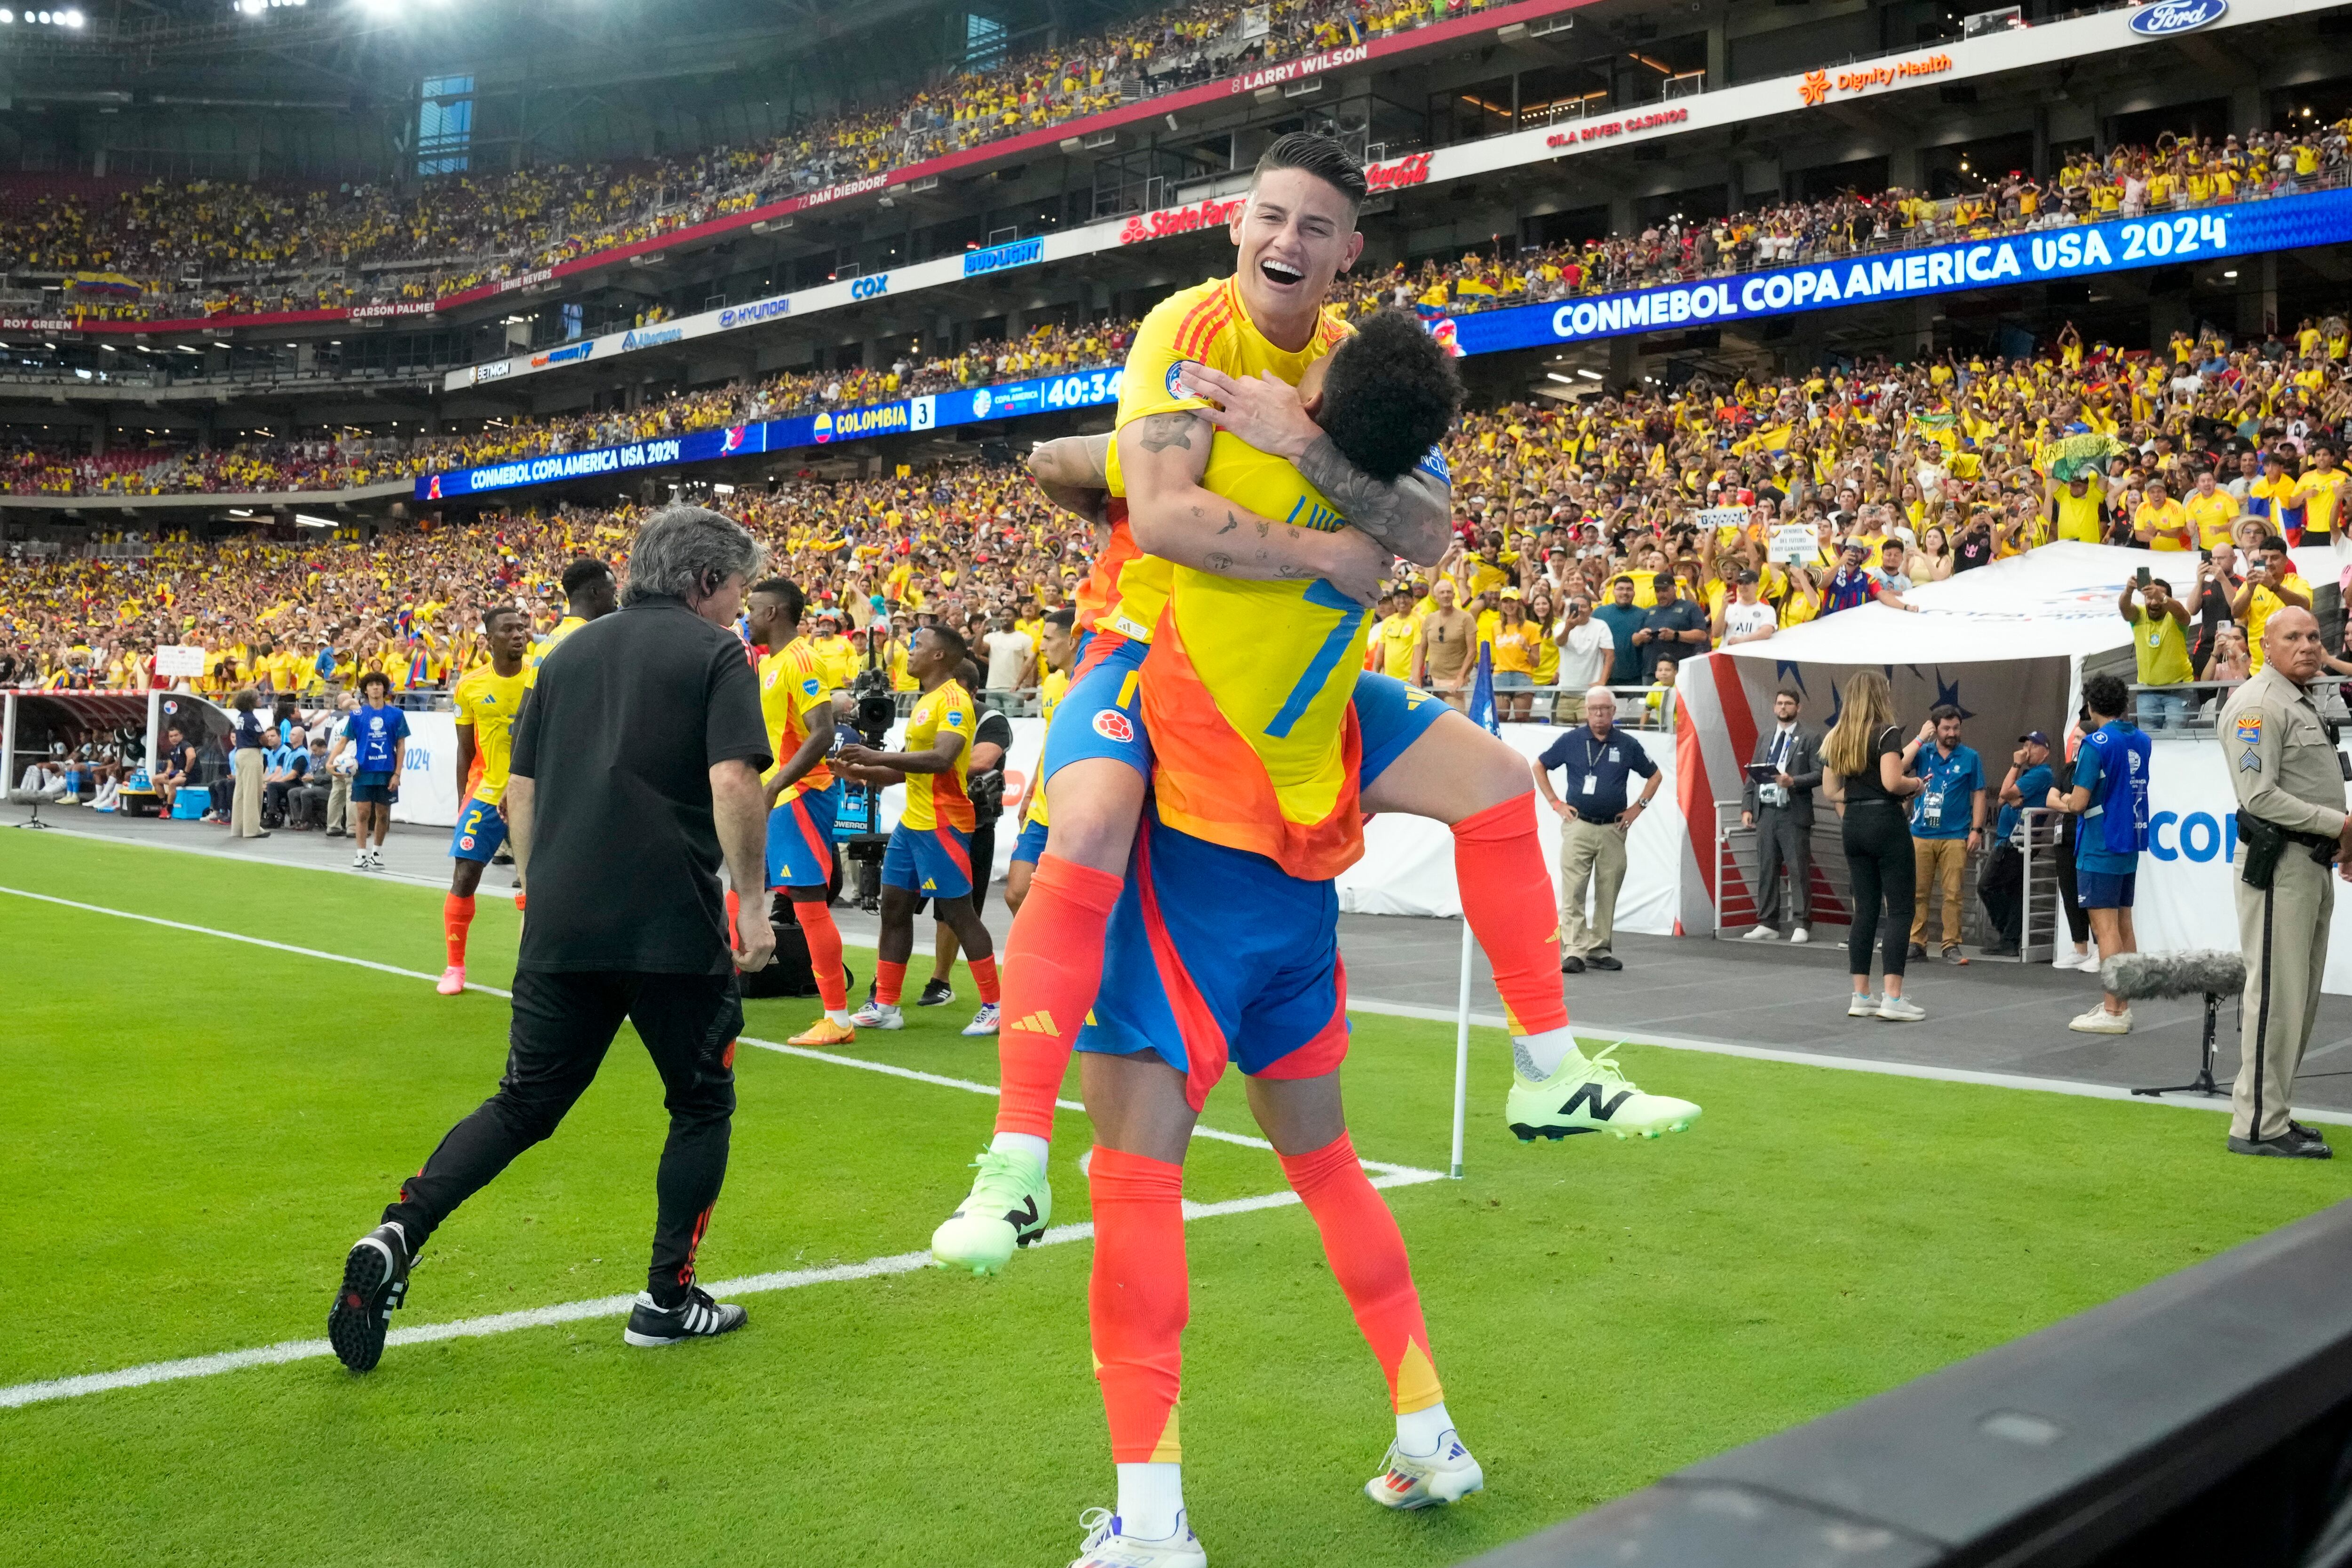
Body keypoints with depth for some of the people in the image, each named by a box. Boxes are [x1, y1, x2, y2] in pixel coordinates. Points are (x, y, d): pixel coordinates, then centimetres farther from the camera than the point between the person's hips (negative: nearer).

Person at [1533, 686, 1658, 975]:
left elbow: (1654, 775, 16)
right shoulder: (1571, 741, 1)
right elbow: (1539, 767, 11)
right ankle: (1573, 951, -9)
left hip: (1613, 829, 2)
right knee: (1573, 892, -8)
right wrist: (1555, 803, 5)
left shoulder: (1627, 745, 4)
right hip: (1578, 826, -2)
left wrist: (1638, 807, 7)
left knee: (1608, 894, 6)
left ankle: (1599, 949, 16)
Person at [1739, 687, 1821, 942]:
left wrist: (1794, 782, -19)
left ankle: (1801, 926, -2)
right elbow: (1752, 775, 15)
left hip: (1794, 814, -5)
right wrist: (1747, 808, 6)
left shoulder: (1810, 739, 2)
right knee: (1766, 870, 6)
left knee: (1799, 871, -5)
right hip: (1765, 812, 5)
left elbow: (1820, 774, -4)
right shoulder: (1764, 738, 17)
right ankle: (1767, 924, 11)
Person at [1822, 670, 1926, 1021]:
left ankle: (1861, 997, 11)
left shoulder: (1837, 738, 11)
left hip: (1853, 826, 7)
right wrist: (1916, 784, -3)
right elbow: (1892, 782, -22)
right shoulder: (1887, 732, -10)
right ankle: (1893, 999, -6)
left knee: (1866, 911, 11)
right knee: (1898, 910, -2)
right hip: (1886, 824, -7)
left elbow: (1830, 788, 14)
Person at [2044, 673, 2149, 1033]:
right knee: (2124, 927, 11)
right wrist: (2071, 800, 20)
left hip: (2100, 849, -8)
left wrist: (2057, 802, 4)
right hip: (2130, 845, 8)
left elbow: (2079, 804, -16)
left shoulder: (2097, 743, -15)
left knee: (2106, 929, -5)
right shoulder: (2142, 741, 8)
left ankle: (2112, 1012, -4)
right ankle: (2122, 1006, 15)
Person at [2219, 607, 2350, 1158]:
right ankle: (2259, 1126, -4)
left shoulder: (2304, 703, 20)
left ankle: (2274, 1114, 21)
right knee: (2276, 997, -9)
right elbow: (2261, 796, -20)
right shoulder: (2258, 705, -12)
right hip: (2278, 863, -10)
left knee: (2300, 998, 13)